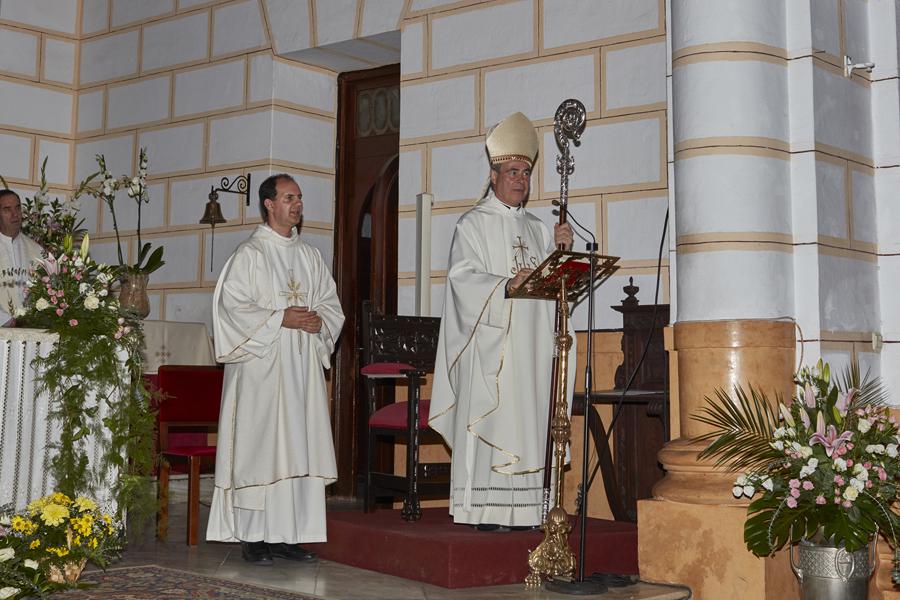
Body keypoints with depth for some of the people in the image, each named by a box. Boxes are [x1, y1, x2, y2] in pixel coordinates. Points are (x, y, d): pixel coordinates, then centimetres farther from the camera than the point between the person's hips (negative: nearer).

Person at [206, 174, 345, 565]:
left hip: (303, 368, 6)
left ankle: (288, 534, 10)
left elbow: (331, 302, 18)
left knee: (299, 448, 4)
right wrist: (280, 318, -16)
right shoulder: (249, 254, -2)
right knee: (259, 447, -5)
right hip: (261, 366, -6)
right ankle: (253, 537, 0)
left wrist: (318, 321, -4)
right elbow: (231, 306, -10)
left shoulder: (309, 256, 16)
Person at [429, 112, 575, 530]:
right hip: (490, 342, -5)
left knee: (527, 421, 2)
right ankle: (485, 510, -6)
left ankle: (521, 509, 5)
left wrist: (562, 250, -3)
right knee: (489, 421, -9)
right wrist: (507, 285, -25)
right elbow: (464, 277, -10)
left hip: (531, 344, 5)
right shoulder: (473, 224, 3)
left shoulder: (536, 228, 20)